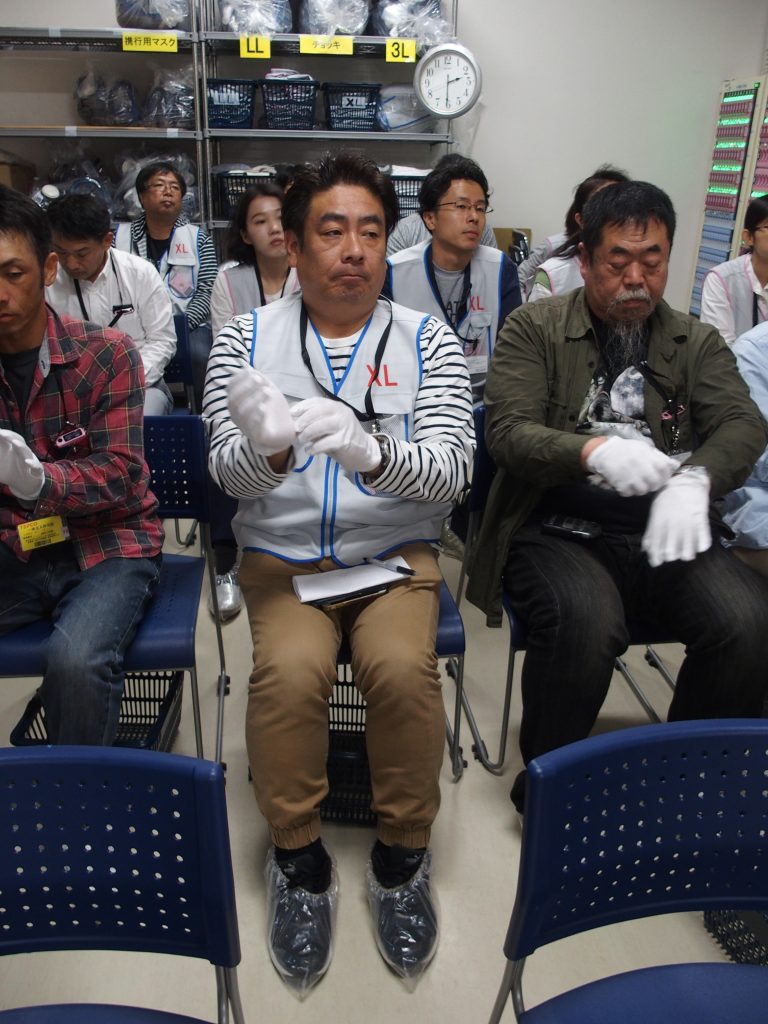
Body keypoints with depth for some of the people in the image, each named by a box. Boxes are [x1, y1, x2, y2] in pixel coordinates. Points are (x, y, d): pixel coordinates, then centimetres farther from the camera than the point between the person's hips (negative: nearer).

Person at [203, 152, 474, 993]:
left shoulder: (429, 342, 1)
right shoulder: (246, 340, 1)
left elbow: (448, 471, -11)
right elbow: (231, 474, -9)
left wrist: (370, 452, -33)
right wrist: (265, 447, -34)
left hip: (395, 552, 0)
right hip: (282, 553, 0)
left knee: (402, 667, -26)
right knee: (289, 669, -26)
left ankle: (401, 856, 2)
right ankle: (298, 857, 1)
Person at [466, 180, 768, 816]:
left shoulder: (698, 342, 17)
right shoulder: (535, 328, 6)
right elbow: (508, 432, -6)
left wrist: (696, 478, -22)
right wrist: (593, 450, -26)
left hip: (664, 536, 4)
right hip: (559, 530, -3)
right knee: (585, 618, -33)